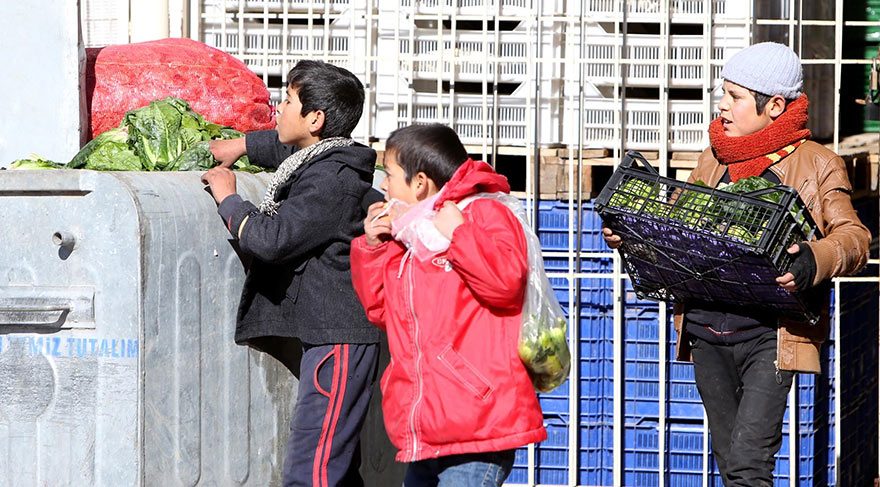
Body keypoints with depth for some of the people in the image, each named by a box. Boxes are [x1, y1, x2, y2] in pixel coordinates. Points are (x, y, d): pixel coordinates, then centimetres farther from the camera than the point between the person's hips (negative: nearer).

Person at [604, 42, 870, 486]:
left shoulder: (818, 166, 0)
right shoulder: (714, 161, 16)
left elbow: (853, 238, -6)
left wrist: (814, 260, -27)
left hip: (769, 336, -6)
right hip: (707, 331, 6)